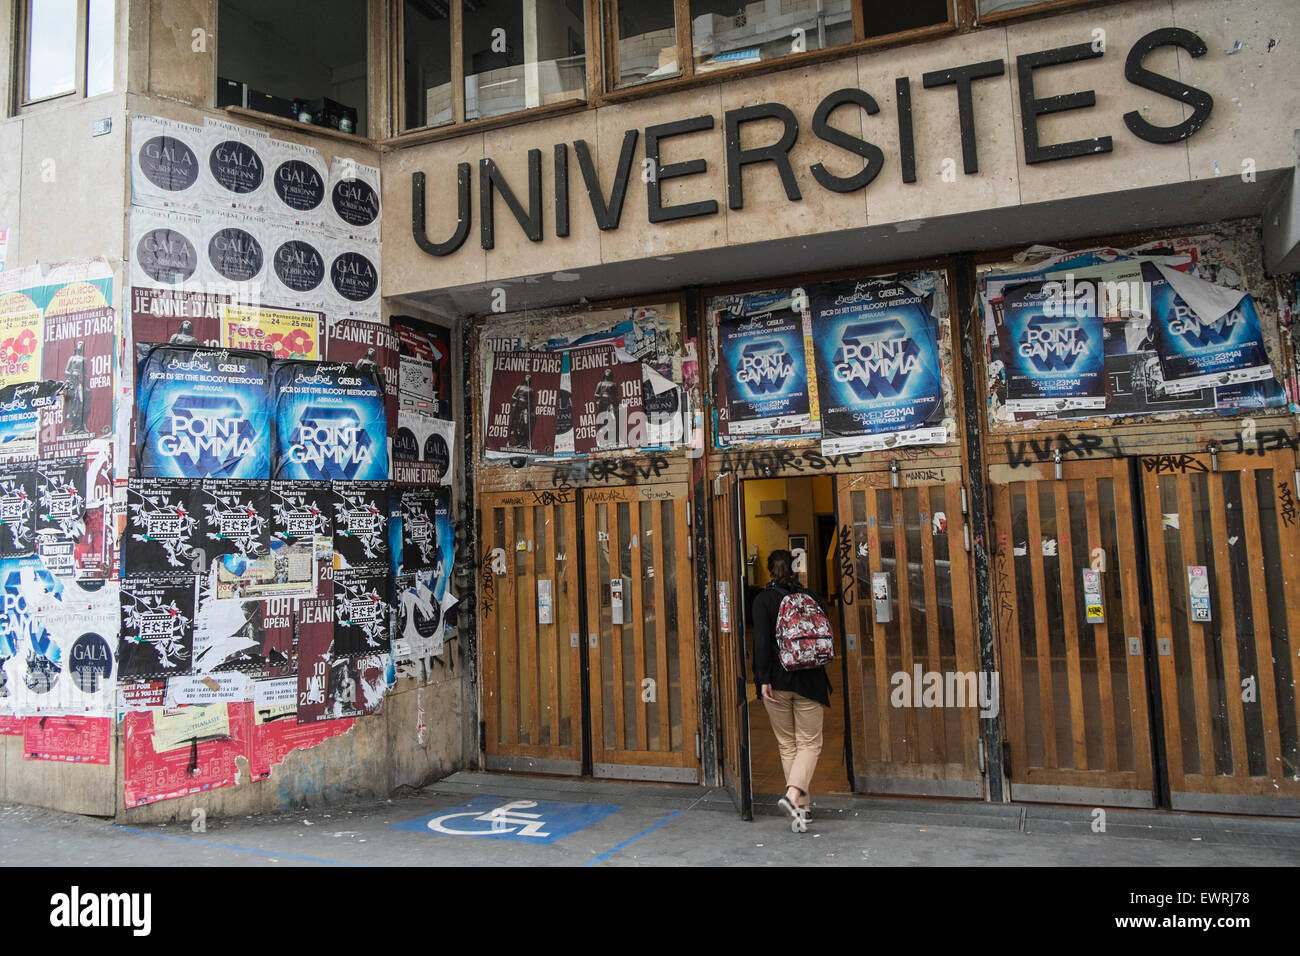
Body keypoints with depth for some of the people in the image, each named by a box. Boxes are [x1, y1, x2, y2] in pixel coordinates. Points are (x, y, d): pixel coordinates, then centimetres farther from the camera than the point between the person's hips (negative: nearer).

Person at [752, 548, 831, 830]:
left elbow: (761, 641, -13)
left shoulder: (763, 599, -4)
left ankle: (802, 803, 15)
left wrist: (763, 679, -12)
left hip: (776, 681, 0)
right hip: (809, 681, 1)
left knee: (787, 744, 12)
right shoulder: (811, 597, 3)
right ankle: (793, 794, -16)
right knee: (809, 743, 5)